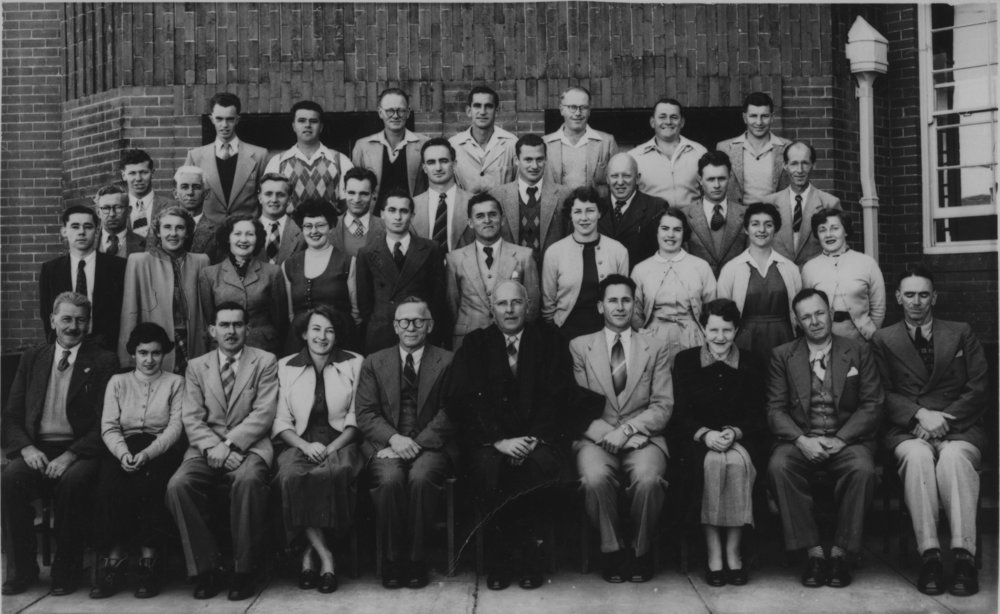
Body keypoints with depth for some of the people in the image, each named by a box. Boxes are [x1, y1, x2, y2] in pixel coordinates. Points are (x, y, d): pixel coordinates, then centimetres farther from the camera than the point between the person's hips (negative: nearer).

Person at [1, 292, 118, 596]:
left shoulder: (103, 362, 4)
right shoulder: (32, 359, 16)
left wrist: (70, 455, -17)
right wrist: (27, 448, -8)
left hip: (79, 450, -3)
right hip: (37, 449, 3)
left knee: (72, 481, -34)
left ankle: (66, 571, -16)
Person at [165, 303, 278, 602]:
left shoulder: (265, 362, 7)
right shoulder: (196, 367, 15)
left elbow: (263, 414, -3)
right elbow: (192, 419, 5)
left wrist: (230, 444, -15)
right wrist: (213, 446, -14)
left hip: (249, 446, -3)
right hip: (206, 447, 3)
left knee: (248, 480, -36)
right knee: (178, 485, -27)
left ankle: (243, 570, -22)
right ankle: (204, 567, -13)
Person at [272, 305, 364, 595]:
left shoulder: (354, 364, 9)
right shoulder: (285, 367, 11)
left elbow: (355, 419, 6)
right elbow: (281, 422, 7)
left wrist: (331, 448, -10)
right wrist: (306, 446, -11)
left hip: (340, 442, -1)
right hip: (300, 443, 1)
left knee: (336, 473, -35)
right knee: (292, 476, -34)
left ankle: (310, 552, -20)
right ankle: (325, 555, -22)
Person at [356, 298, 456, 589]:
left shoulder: (447, 361, 8)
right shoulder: (374, 363, 14)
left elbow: (448, 413, -2)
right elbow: (366, 414, 5)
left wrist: (417, 443, -15)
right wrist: (394, 438, -13)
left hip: (431, 444, -1)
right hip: (387, 445, 1)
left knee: (421, 478, -33)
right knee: (389, 480, -31)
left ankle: (416, 558, -18)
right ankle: (393, 558, -15)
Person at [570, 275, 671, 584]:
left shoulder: (656, 349, 13)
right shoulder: (579, 346, 11)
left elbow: (663, 407, 5)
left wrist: (627, 429, -11)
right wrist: (606, 433, -13)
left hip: (642, 437, 0)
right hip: (595, 436, 0)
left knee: (648, 479, -32)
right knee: (595, 478, -33)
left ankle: (641, 552, -6)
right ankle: (613, 550, -9)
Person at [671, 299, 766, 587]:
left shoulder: (750, 365, 8)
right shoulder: (685, 361, 6)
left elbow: (756, 415, 4)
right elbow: (680, 413, 0)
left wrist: (733, 432, -17)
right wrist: (705, 434, -19)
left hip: (741, 438, 1)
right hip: (696, 439, -1)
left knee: (738, 463, -34)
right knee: (712, 462, -34)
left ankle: (733, 551, -23)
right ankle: (713, 553, -27)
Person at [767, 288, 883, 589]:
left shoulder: (859, 353, 9)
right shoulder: (782, 356, 10)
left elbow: (872, 404, 2)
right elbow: (775, 409, 3)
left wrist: (840, 440, -13)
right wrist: (801, 440, -15)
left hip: (847, 438, 0)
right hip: (799, 439, 1)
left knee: (863, 469, -33)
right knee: (778, 466, -31)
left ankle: (840, 552, -18)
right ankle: (813, 551, -21)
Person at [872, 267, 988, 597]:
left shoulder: (962, 333, 18)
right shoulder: (883, 339, 16)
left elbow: (979, 389, 8)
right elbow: (883, 395, 6)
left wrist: (944, 419, -7)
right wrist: (920, 415, -12)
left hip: (959, 429, 0)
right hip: (908, 432, 0)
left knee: (954, 456, -35)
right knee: (918, 456, -35)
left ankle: (964, 556, -37)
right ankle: (929, 555, -36)